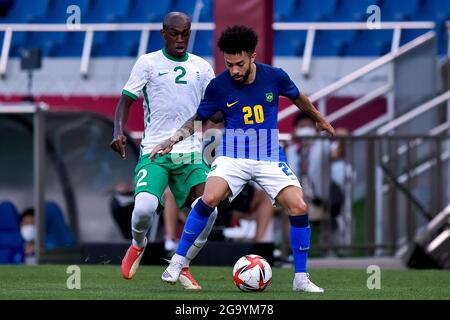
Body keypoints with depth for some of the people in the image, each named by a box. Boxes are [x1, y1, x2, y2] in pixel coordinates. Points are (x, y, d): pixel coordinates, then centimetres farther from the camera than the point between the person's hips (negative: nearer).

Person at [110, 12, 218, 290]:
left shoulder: (202, 67, 11)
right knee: (145, 208, -25)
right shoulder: (148, 63, 3)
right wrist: (119, 131, -13)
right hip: (154, 153, -3)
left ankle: (182, 266, 7)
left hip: (191, 154, 3)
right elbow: (126, 100, 3)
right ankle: (138, 245, 13)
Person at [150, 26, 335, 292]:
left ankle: (301, 278, 1)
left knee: (299, 207, -14)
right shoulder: (219, 86, -8)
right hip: (233, 155, -1)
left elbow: (298, 98, 16)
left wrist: (319, 119, 31)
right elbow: (197, 120, 7)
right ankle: (178, 262, -13)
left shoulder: (275, 77, -7)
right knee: (209, 198, -27)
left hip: (270, 157, 1)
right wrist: (172, 141, -7)